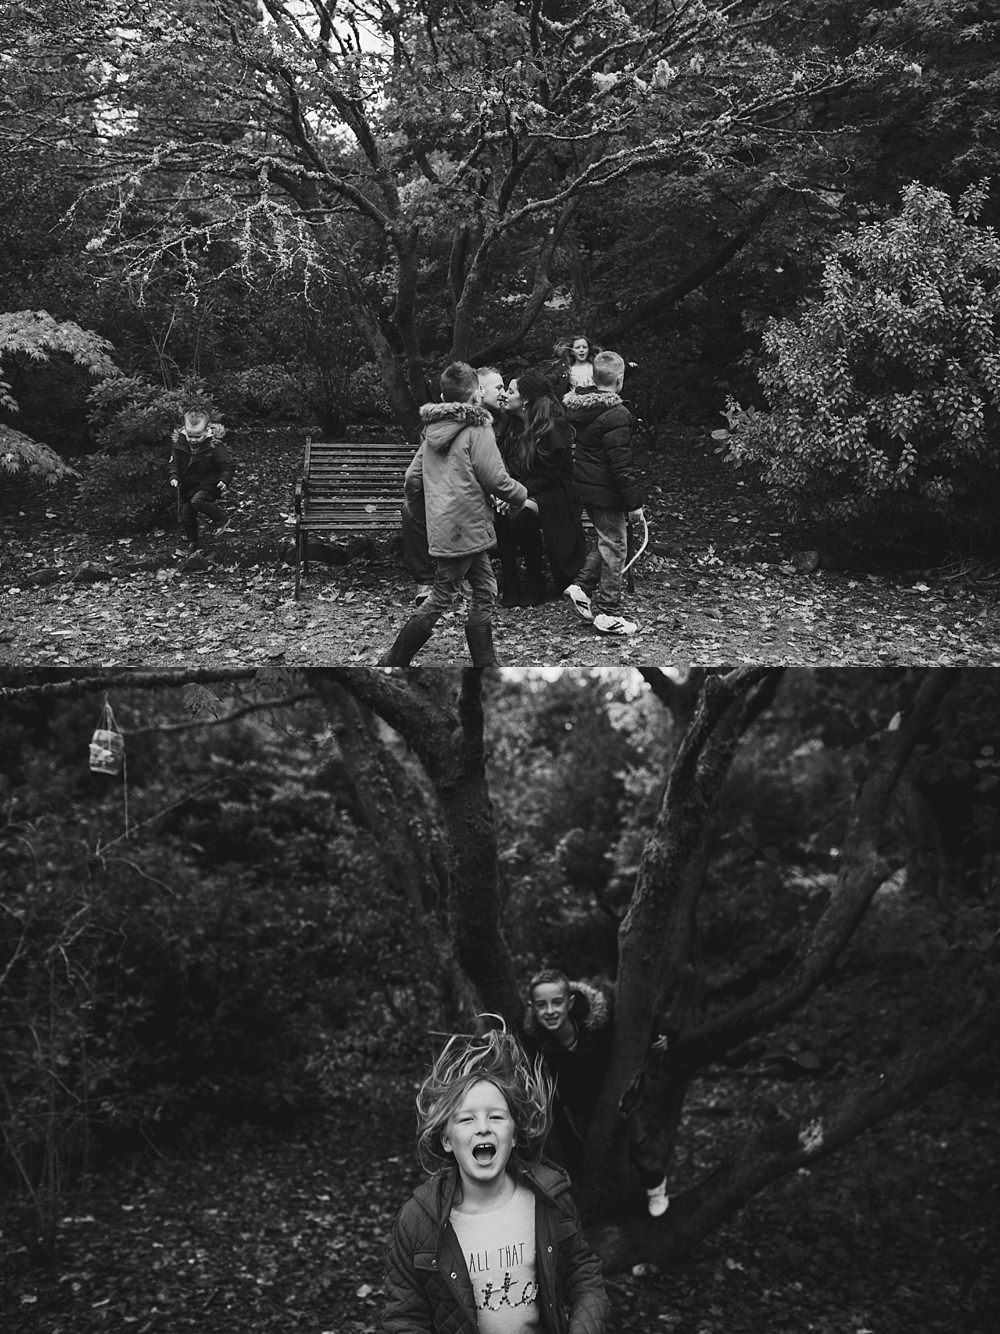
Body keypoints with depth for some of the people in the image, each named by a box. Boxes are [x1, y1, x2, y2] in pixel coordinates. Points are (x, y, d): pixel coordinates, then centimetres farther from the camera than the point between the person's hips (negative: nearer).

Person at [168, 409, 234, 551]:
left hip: (209, 485, -6)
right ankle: (193, 544, 36)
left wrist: (224, 480, -28)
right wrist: (174, 476, -12)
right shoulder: (179, 443, -8)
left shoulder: (214, 446, -21)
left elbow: (227, 466, -13)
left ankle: (222, 519, -10)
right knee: (186, 516, 12)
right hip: (187, 486, 6)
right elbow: (174, 463, 5)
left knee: (197, 501, -33)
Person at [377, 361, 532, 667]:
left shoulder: (431, 430, 12)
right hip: (465, 528, -8)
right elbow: (496, 480, -13)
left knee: (485, 590, 14)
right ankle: (393, 662, 6)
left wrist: (416, 506, 31)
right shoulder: (477, 429, -11)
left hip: (440, 525, 8)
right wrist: (521, 495, 5)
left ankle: (485, 664, 19)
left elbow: (412, 478, 14)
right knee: (442, 597, 0)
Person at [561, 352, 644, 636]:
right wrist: (633, 503, -15)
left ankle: (582, 586, 17)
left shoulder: (581, 408, 4)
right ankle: (607, 614, 8)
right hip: (607, 493, -8)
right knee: (614, 548, 3)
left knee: (606, 541, 24)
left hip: (585, 485, 8)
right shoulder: (616, 415, -21)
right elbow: (621, 465, -21)